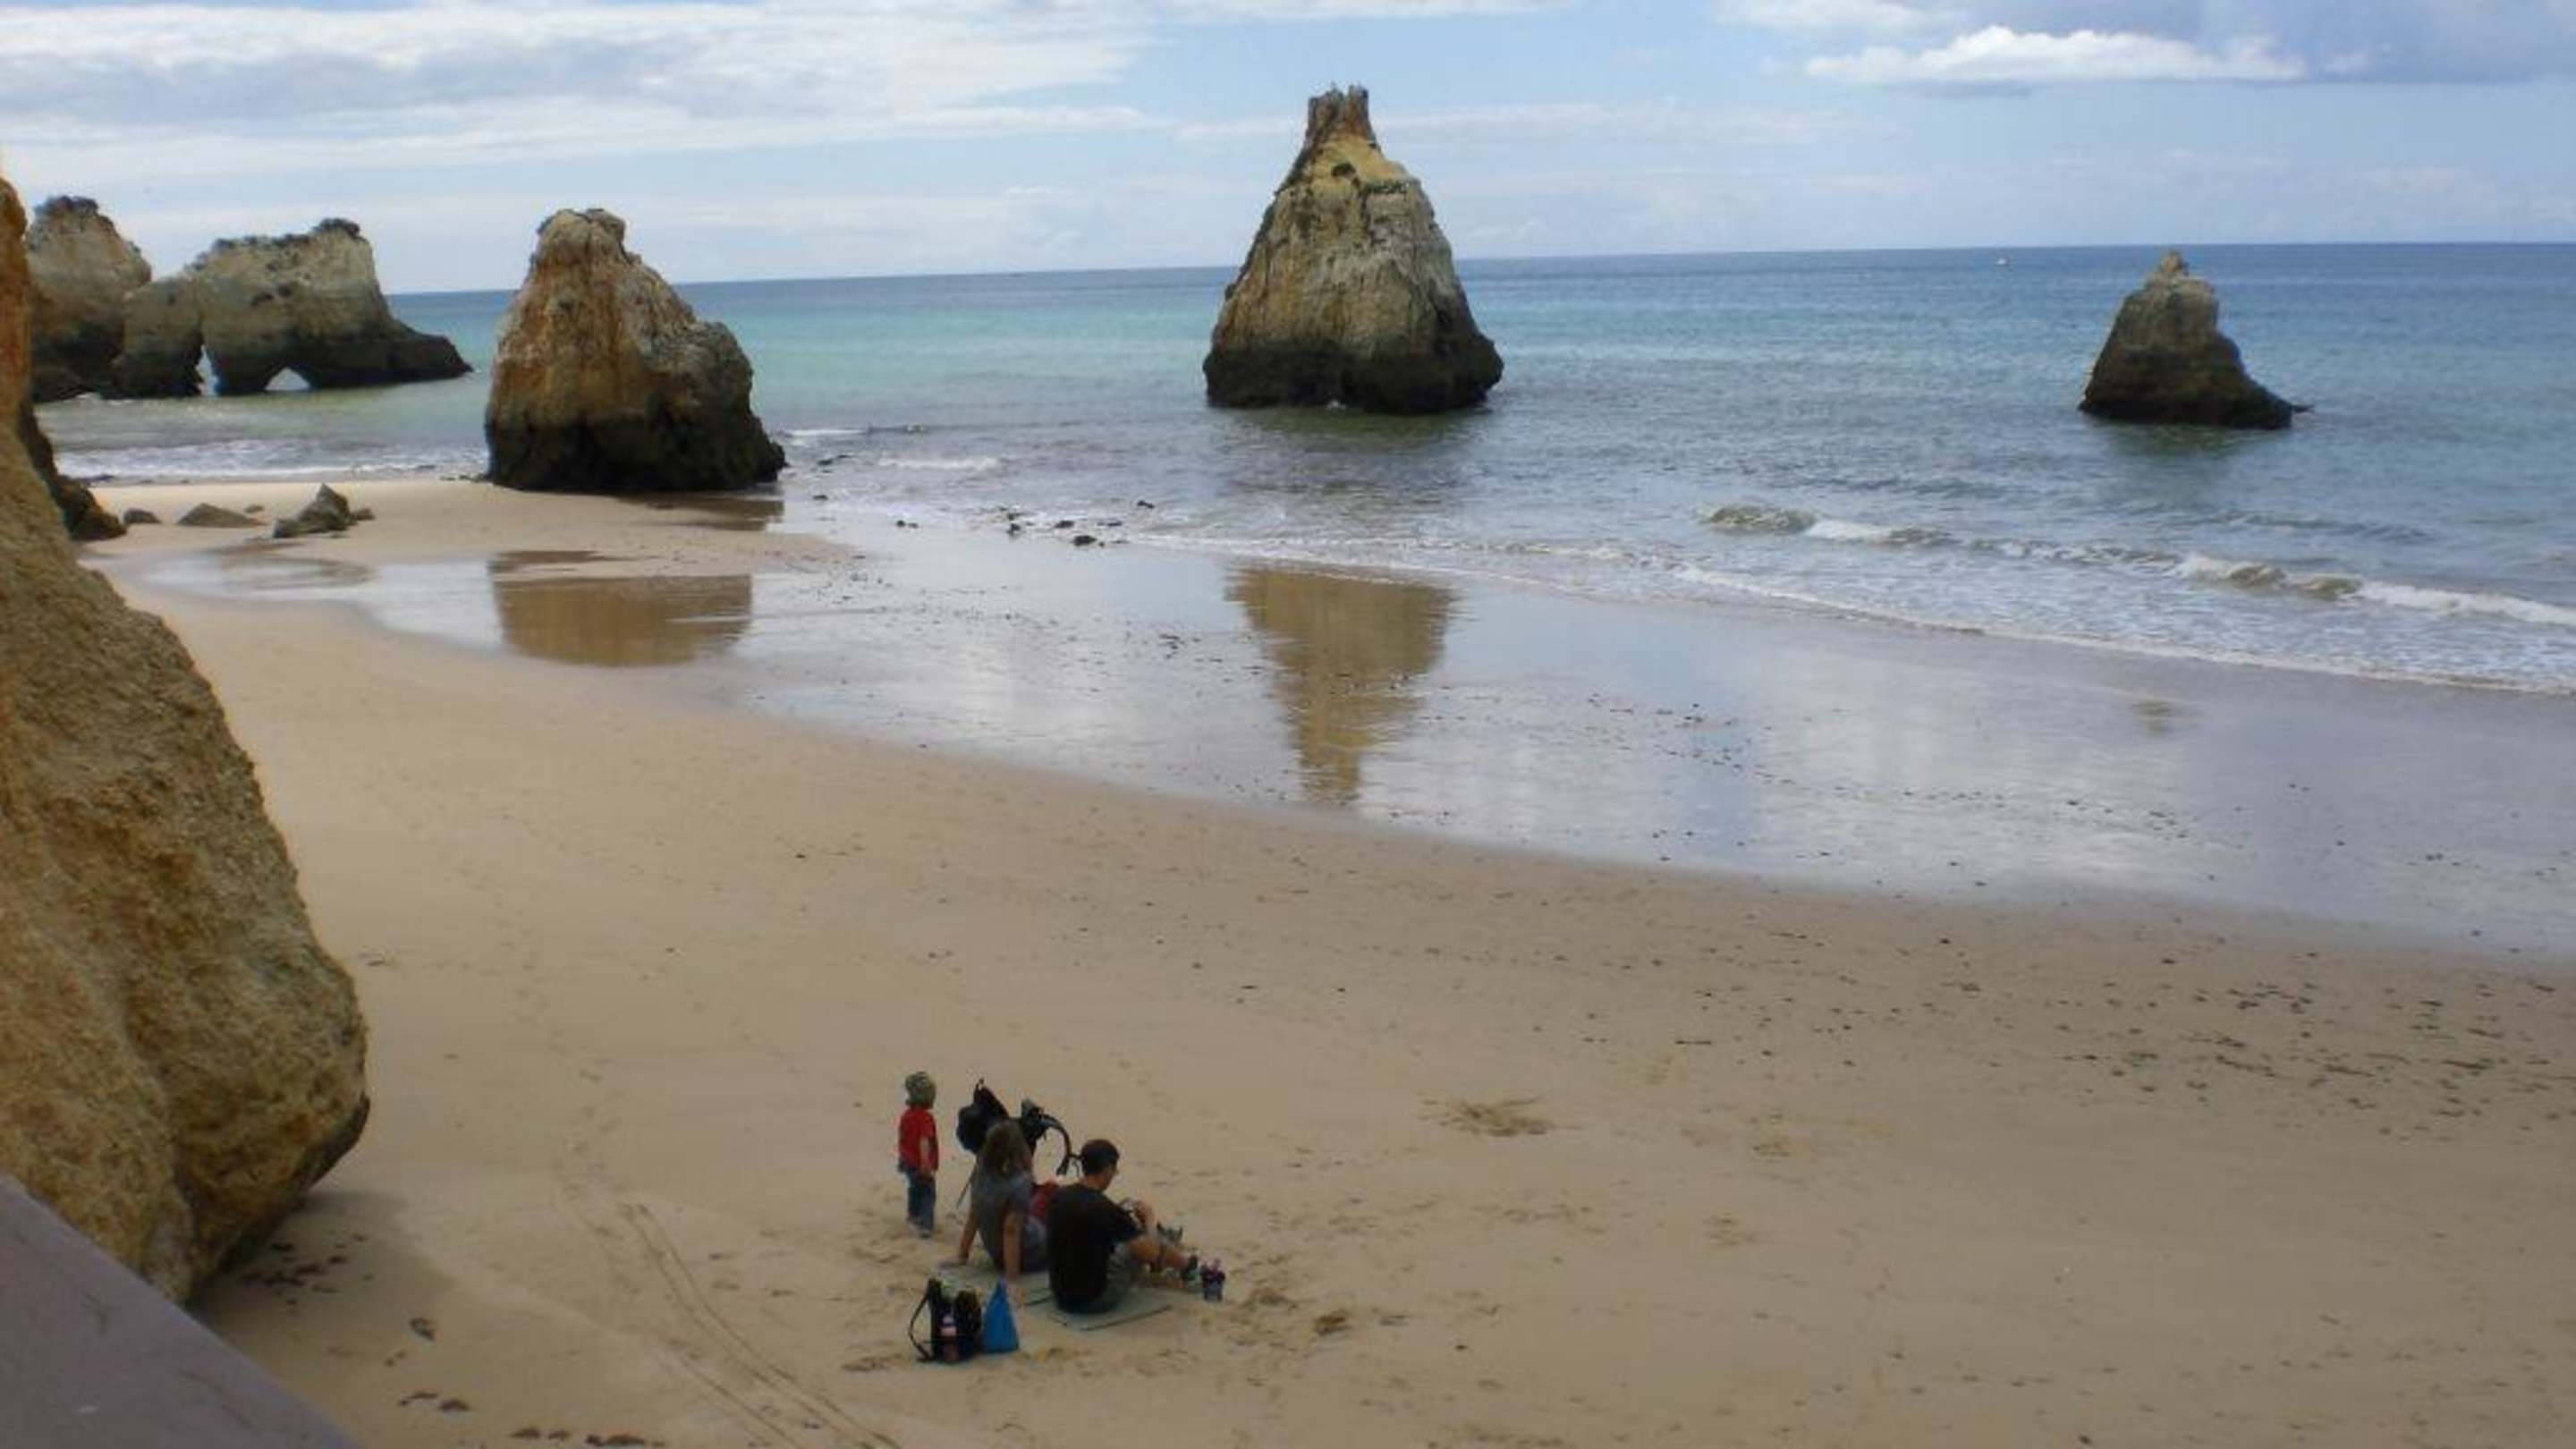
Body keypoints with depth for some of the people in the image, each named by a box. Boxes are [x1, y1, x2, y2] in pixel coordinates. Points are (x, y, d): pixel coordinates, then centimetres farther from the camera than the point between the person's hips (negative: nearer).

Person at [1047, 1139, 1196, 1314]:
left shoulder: (1059, 1198, -3)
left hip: (1061, 1296, 7)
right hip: (1096, 1299, -7)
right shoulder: (1105, 1209, -23)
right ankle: (1186, 1264, 43)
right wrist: (1150, 1219, 6)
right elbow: (1152, 1253, -12)